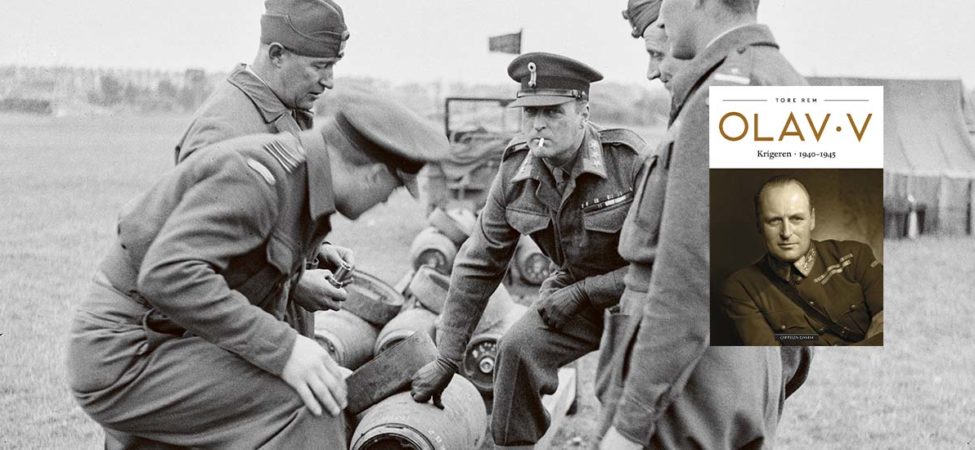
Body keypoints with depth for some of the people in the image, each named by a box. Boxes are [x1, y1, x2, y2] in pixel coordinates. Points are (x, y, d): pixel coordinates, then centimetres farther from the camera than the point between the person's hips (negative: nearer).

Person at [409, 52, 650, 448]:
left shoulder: (629, 160, -25)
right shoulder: (515, 170, -10)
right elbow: (477, 266, -3)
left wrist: (582, 293, -21)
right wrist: (446, 360, -3)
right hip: (577, 290, 4)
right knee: (518, 348, -18)